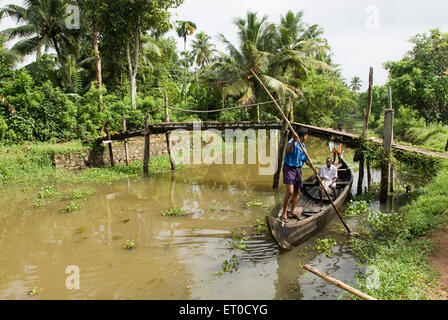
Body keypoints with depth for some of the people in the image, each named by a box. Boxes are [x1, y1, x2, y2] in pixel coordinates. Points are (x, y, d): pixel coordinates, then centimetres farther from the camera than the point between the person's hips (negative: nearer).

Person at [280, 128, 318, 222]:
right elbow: (288, 151, -36)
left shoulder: (303, 146, 15)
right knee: (290, 191, -17)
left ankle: (292, 213, 23)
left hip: (298, 169, 9)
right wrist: (294, 140, -51)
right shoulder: (292, 142, -14)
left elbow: (305, 159, 22)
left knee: (297, 191, 11)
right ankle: (284, 213, -6)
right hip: (289, 168, -9)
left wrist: (313, 168, 12)